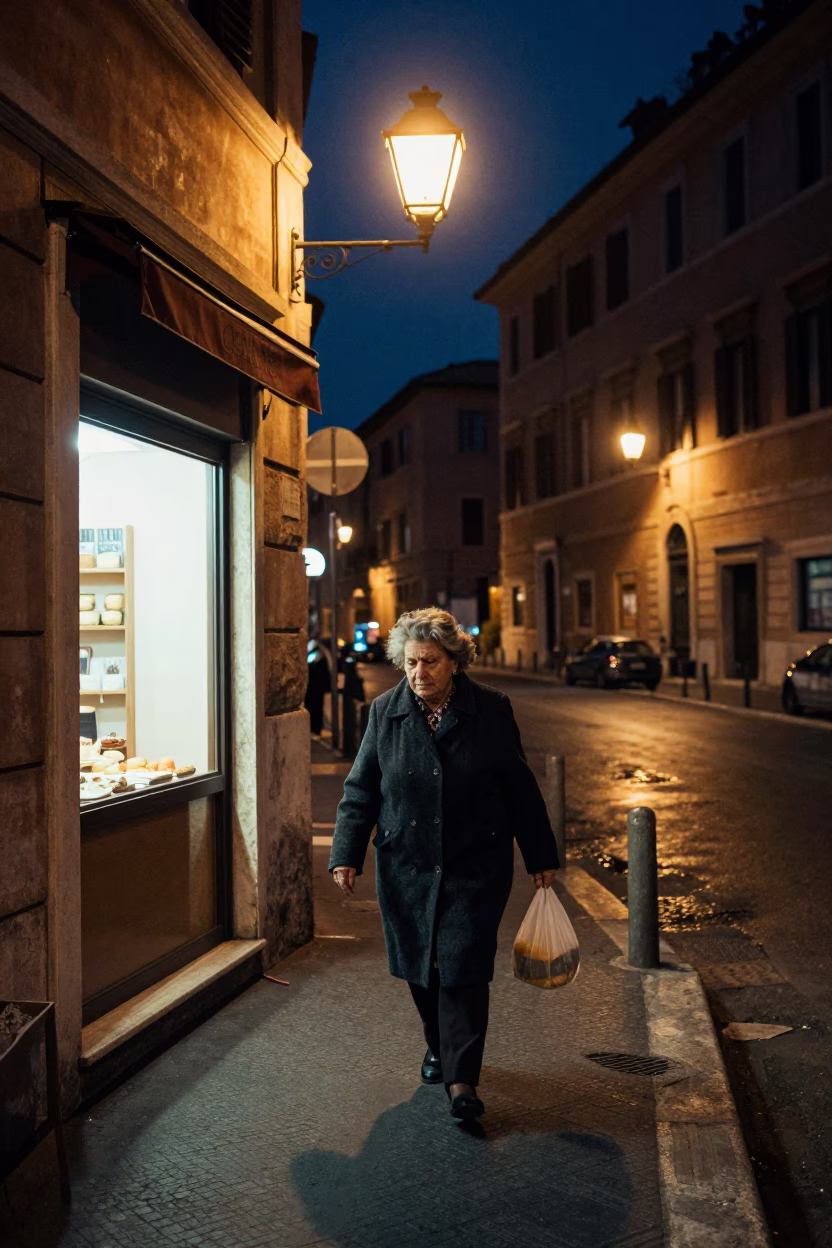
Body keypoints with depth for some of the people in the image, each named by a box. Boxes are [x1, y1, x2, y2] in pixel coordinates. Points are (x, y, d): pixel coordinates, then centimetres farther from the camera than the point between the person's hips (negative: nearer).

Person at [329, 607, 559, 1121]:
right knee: (419, 967, 12)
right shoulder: (385, 712, -1)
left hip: (475, 867, -2)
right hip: (406, 866, 3)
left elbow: (520, 788, 3)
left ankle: (462, 1079, -1)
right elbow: (361, 790, 4)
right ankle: (440, 1047, 36)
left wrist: (542, 857, 6)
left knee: (462, 967, -8)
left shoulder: (491, 711, -5)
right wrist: (346, 854, -4)